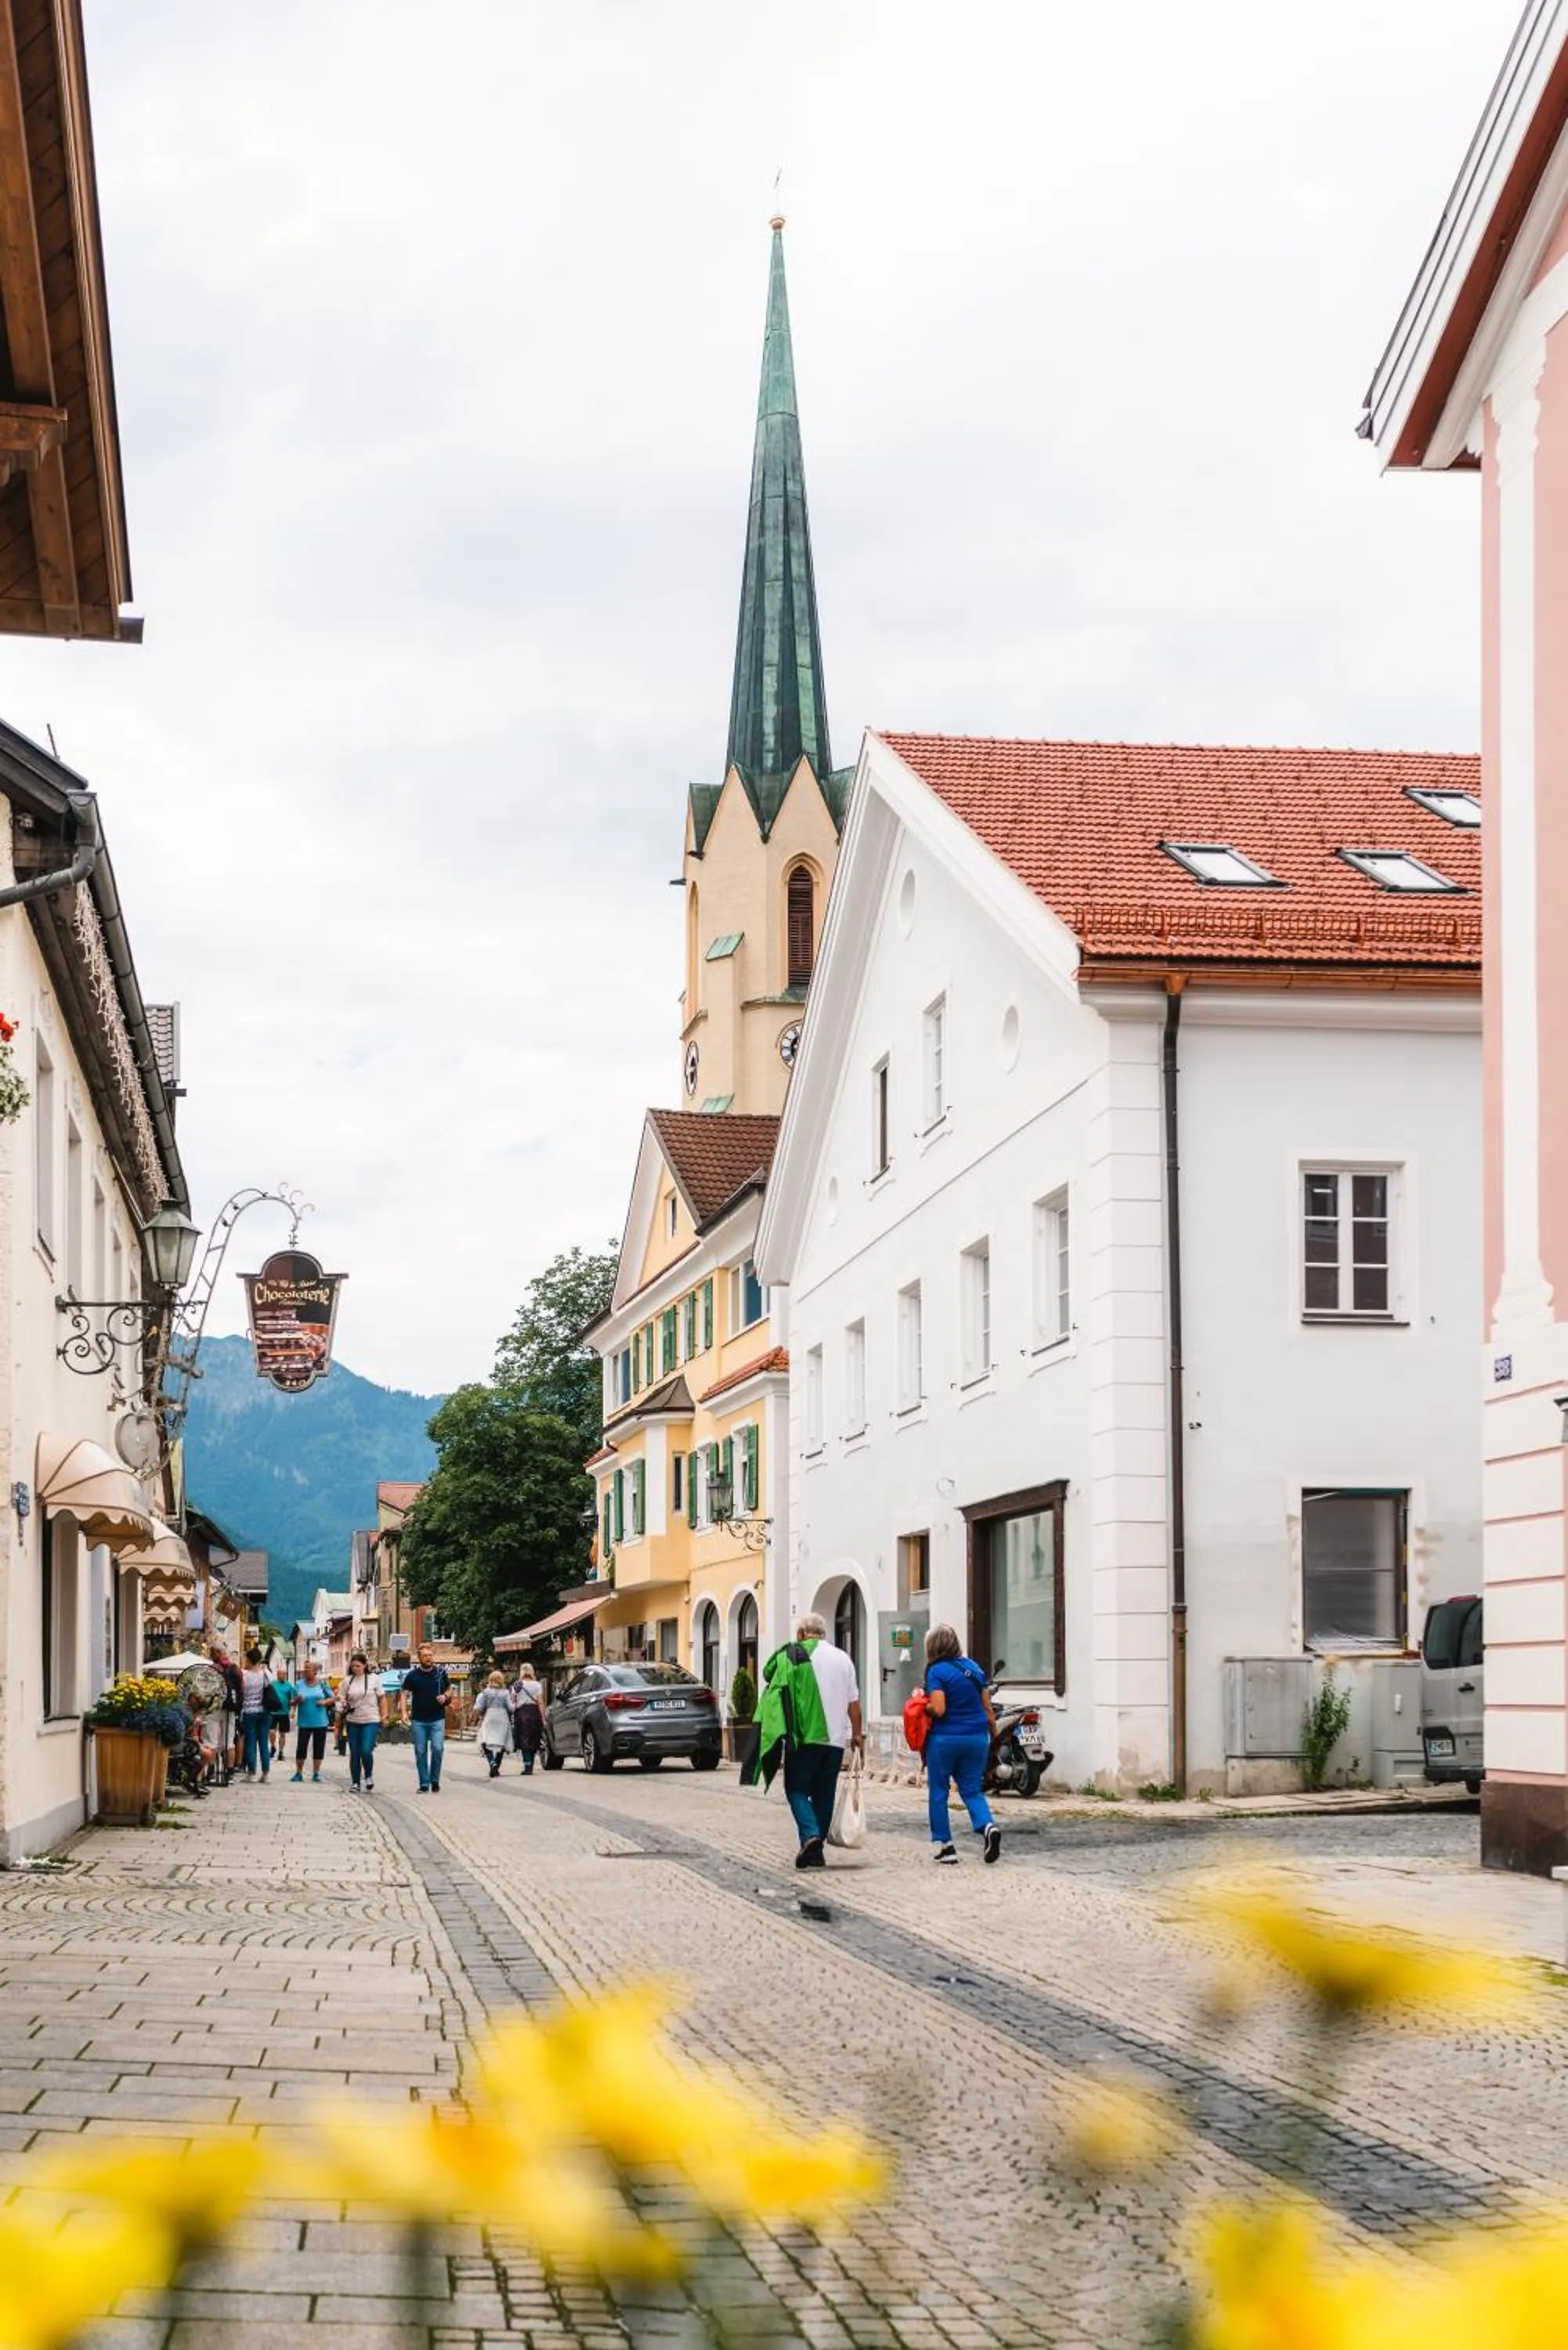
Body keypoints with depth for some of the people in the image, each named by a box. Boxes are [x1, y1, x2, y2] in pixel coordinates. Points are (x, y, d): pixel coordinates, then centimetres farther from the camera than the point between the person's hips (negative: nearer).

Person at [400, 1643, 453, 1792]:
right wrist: (405, 1712, -11)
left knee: (438, 1748, -11)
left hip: (437, 1719, 0)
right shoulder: (412, 1676, 1)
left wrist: (445, 1696, -5)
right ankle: (424, 1784, 11)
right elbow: (405, 1694, 2)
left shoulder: (441, 1673, 3)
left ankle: (435, 1780, 6)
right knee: (420, 1752, 3)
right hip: (419, 1720, 0)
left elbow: (449, 1689, 16)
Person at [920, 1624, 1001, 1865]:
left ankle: (945, 1847, 7)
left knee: (938, 1793, 8)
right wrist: (994, 1732, 19)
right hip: (977, 1737, 5)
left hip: (945, 1738, -5)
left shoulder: (937, 1672, -11)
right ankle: (987, 1826, -16)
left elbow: (938, 1710, -19)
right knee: (972, 1790, 11)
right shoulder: (974, 1668, 7)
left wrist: (922, 1704, 0)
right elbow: (987, 1707, 10)